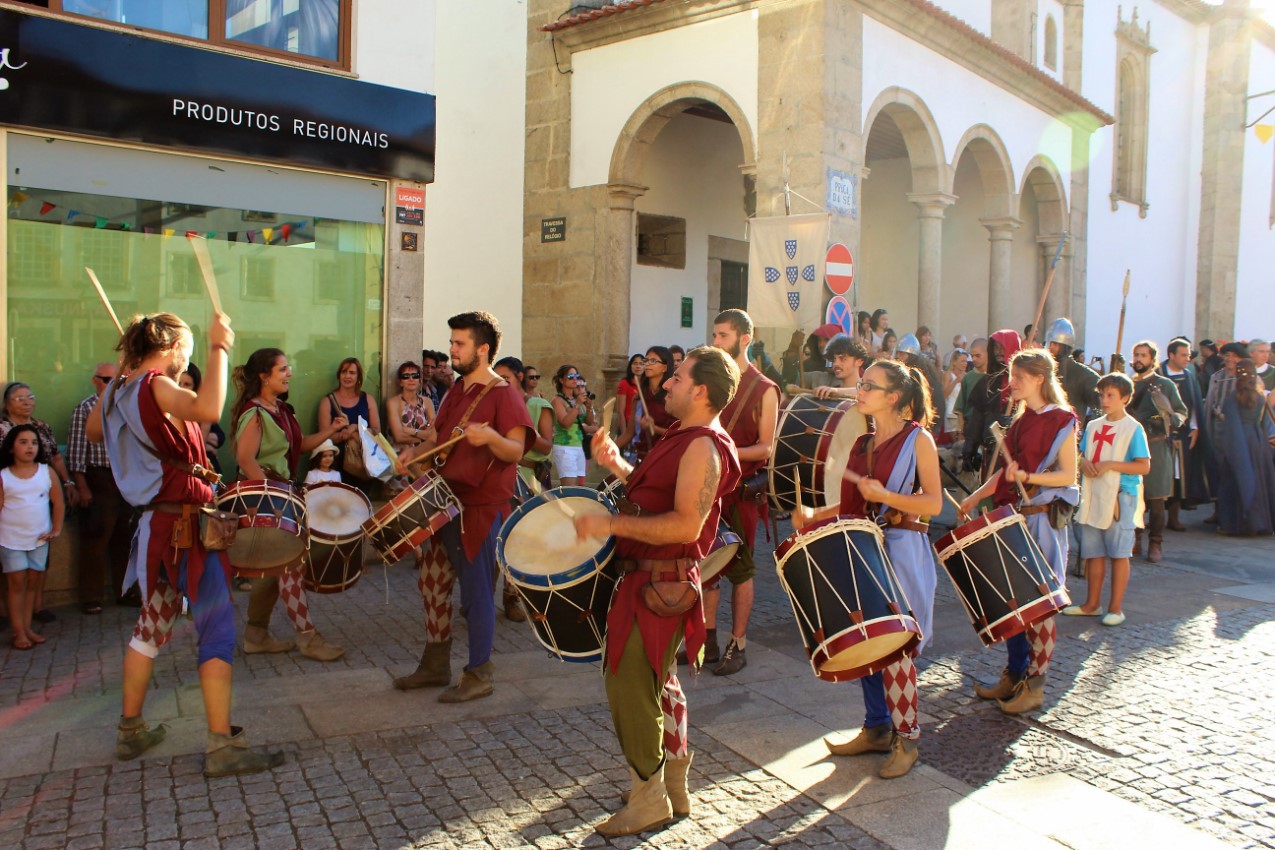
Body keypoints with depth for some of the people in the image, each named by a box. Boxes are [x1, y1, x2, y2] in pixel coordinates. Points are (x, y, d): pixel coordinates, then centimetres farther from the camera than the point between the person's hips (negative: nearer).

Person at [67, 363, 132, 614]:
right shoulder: (85, 409, -5)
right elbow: (76, 452, -8)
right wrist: (82, 488, -13)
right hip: (99, 481, -5)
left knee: (124, 539, 11)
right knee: (95, 540, 1)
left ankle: (124, 591, 22)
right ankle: (91, 599, 11)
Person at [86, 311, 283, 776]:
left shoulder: (116, 391, 8)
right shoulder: (157, 387, -15)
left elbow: (92, 431, 30)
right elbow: (208, 409, -37)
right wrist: (219, 349, -29)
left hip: (153, 523, 9)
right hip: (186, 524, -9)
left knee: (151, 625, 21)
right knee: (217, 629, -6)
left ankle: (130, 730, 32)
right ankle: (221, 745, -5)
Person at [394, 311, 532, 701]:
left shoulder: (504, 394, -11)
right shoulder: (457, 391, 14)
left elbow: (516, 450, -20)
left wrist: (489, 437, -39)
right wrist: (417, 452, 5)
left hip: (482, 508, -9)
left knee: (476, 591, 0)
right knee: (432, 581, 14)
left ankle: (479, 674, 14)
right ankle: (435, 663, 29)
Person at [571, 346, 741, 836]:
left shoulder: (703, 447, -19)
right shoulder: (681, 436, 14)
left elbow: (686, 524, -28)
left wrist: (612, 524, -25)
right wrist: (617, 465, 7)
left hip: (662, 583, -11)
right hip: (646, 576, 11)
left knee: (629, 685, -5)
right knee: (658, 683, 19)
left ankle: (648, 801, 12)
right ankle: (675, 789, 35)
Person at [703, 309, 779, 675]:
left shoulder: (764, 390, -6)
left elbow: (766, 447, -9)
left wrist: (727, 452, -23)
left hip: (742, 489, -5)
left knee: (740, 569, 3)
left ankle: (738, 645, 14)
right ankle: (708, 639, 22)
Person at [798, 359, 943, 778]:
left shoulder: (918, 439, -5)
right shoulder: (863, 444, 14)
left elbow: (934, 503, -9)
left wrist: (885, 496, -22)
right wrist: (815, 515, 1)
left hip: (901, 551, -6)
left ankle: (905, 739, 9)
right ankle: (877, 728, 24)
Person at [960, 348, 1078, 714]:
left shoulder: (1060, 420, -8)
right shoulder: (1020, 419, 13)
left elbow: (1067, 475, -11)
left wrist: (1028, 477, -25)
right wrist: (976, 496, 8)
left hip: (1042, 520, -7)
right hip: (1014, 516, 7)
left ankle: (1035, 685, 10)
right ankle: (1014, 674, 24)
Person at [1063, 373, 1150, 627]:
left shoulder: (1133, 428, -5)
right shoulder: (1093, 426, 12)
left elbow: (1144, 466, -10)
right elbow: (1081, 455, 17)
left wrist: (1110, 465, -19)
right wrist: (1084, 463, -6)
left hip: (1120, 496, -6)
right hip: (1092, 496, 6)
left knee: (1118, 554, 1)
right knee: (1093, 553, 11)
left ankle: (1116, 608, 9)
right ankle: (1092, 604, 22)